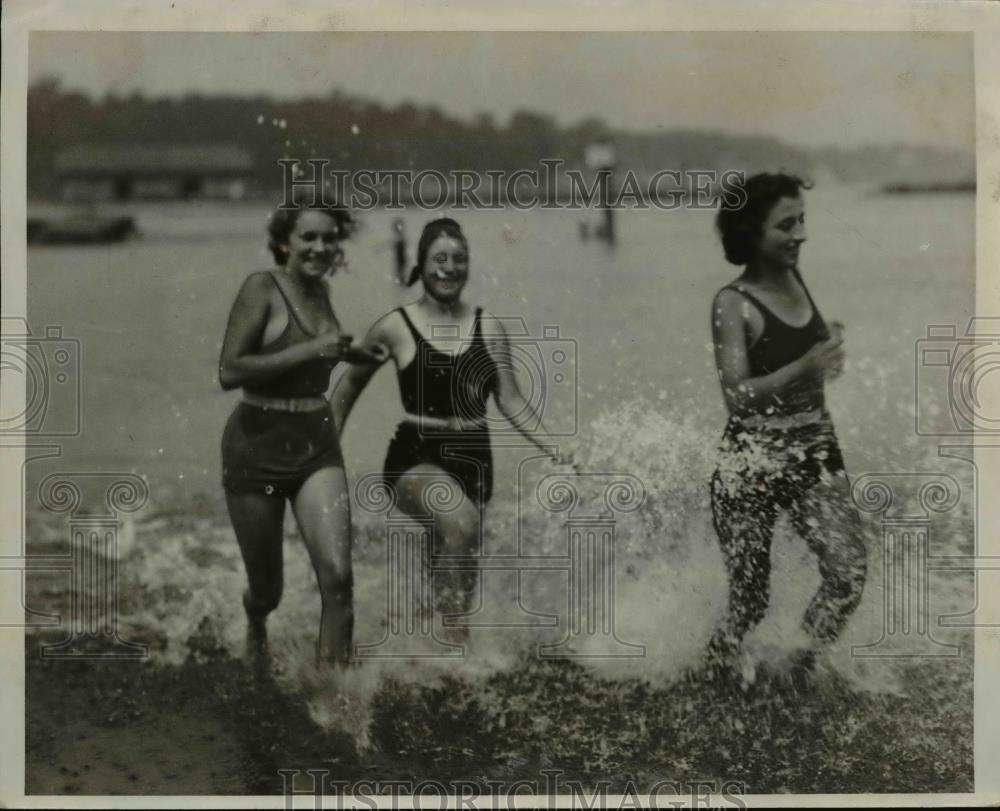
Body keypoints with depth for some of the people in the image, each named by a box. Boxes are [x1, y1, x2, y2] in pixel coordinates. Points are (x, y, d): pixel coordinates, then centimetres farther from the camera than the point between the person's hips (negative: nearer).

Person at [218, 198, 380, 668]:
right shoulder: (262, 287, -11)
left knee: (337, 576, -15)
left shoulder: (320, 291, 8)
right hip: (258, 446, -4)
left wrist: (345, 351, 15)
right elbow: (230, 372, -21)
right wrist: (311, 349, -21)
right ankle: (256, 616, 48)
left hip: (317, 446, 4)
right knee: (268, 588, 11)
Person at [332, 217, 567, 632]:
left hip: (473, 457, 4)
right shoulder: (394, 328, -1)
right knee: (462, 521, -33)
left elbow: (511, 401, 7)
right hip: (416, 457, -4)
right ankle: (453, 632, -22)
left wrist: (555, 451, -1)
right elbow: (348, 387, 11)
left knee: (457, 562, 7)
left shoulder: (489, 329, 6)